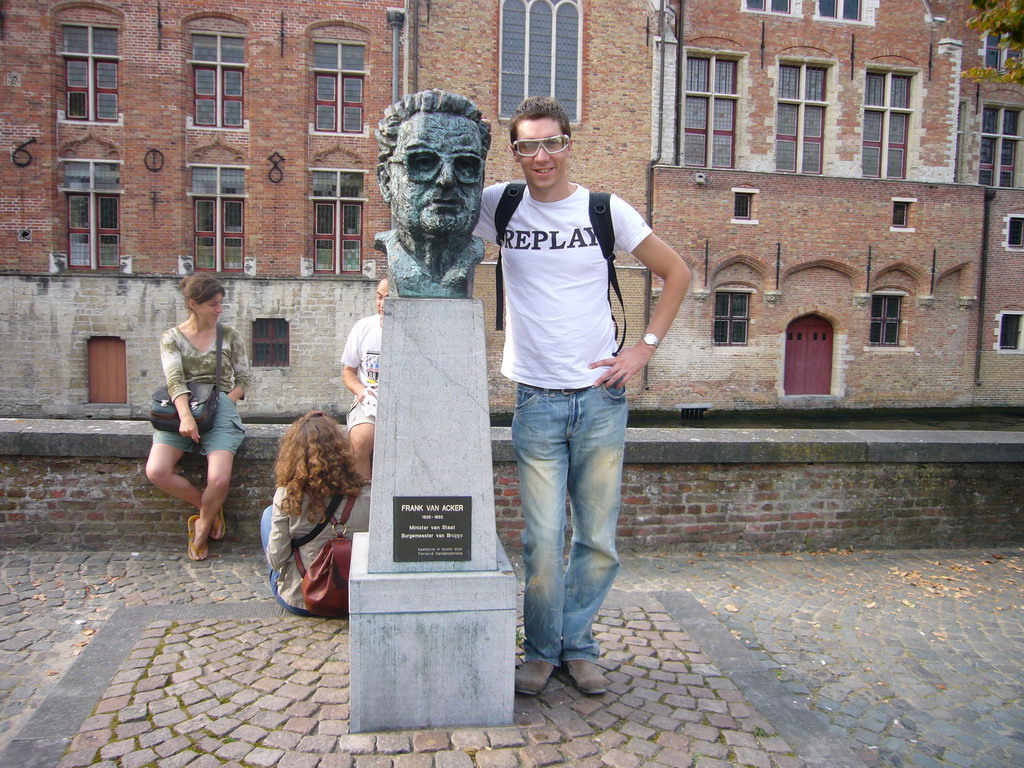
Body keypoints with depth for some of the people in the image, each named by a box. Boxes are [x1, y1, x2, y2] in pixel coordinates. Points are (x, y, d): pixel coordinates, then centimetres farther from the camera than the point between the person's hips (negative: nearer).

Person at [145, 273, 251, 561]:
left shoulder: (230, 336, 9)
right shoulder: (172, 338, 7)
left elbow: (242, 381, 10)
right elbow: (175, 379, -8)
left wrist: (222, 404, -8)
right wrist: (185, 416, -24)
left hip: (221, 409, -1)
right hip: (182, 410, 1)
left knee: (219, 479, -23)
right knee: (156, 472, -23)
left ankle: (201, 534, 7)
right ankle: (209, 506, 4)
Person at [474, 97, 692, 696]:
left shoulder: (608, 211, 1)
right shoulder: (498, 207, 3)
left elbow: (678, 273, 10)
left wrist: (644, 349, 2)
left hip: (601, 399, 1)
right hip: (537, 400, 0)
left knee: (599, 540, 7)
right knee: (543, 540, 0)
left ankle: (579, 645, 26)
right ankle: (542, 650, 21)